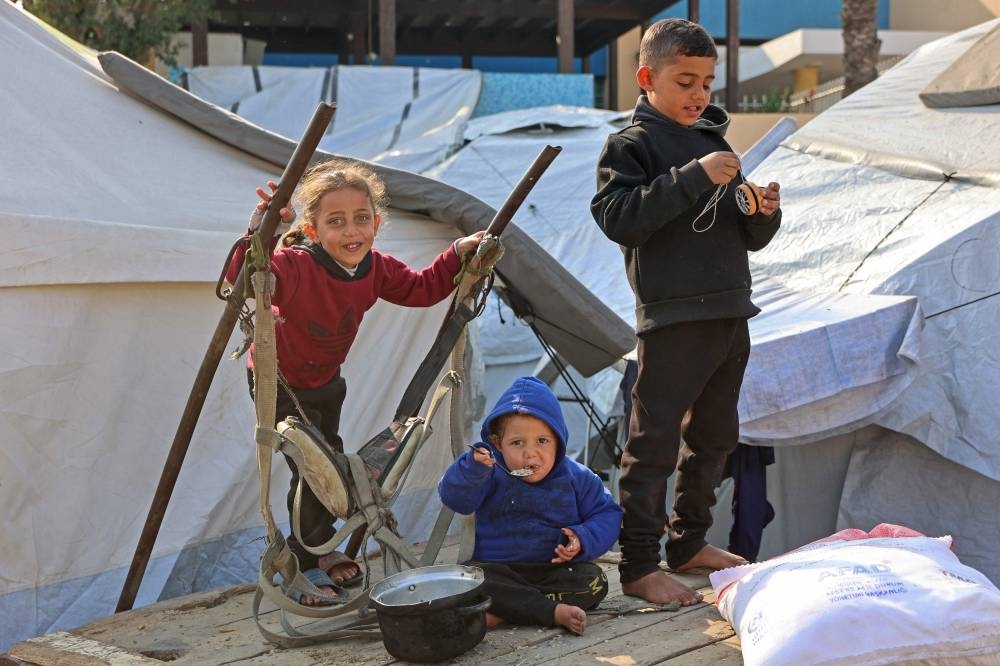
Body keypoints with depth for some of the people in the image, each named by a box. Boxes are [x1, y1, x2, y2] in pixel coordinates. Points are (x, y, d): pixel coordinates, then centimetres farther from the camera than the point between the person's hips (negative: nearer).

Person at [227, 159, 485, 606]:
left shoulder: (375, 270, -17)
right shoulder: (295, 268, -38)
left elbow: (422, 289, 0)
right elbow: (245, 278, -57)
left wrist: (458, 254, -11)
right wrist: (258, 234, -74)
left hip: (325, 381, 7)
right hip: (278, 384, -6)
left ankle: (319, 549, 44)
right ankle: (305, 563, 13)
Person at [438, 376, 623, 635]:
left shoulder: (577, 478, 1)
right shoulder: (491, 474, -4)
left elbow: (607, 515, 4)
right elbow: (455, 498, -17)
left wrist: (583, 540, -15)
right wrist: (473, 468, -36)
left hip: (557, 569, 2)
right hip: (499, 568, -1)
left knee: (593, 580, -26)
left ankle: (502, 611, -29)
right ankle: (555, 612, -32)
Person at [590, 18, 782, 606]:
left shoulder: (715, 141, 15)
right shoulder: (631, 145, -5)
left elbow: (749, 239, 18)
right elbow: (621, 219, -22)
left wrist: (765, 212, -5)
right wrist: (693, 177, -26)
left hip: (730, 313, 8)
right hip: (672, 319, -8)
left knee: (715, 436, 16)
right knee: (654, 442, -5)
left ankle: (689, 542, 30)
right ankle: (639, 566, 3)